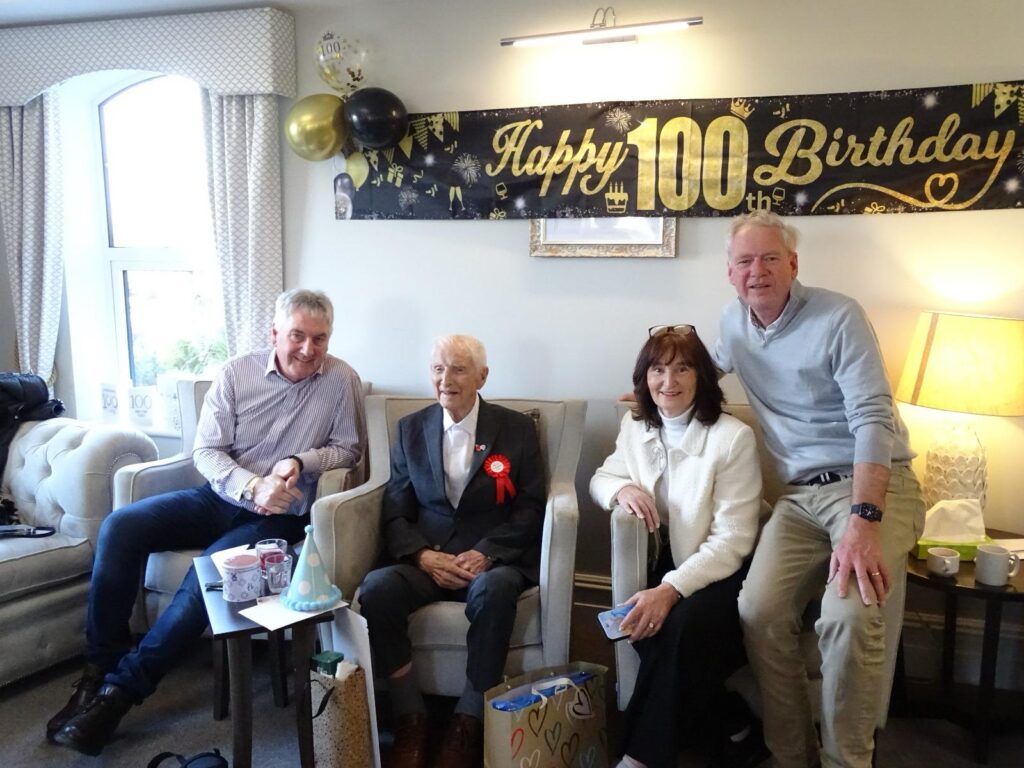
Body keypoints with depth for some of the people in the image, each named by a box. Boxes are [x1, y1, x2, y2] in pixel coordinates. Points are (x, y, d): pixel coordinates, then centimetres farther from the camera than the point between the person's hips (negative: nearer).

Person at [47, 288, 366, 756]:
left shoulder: (341, 380, -7)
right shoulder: (237, 373, -2)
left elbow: (349, 449, 0)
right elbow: (206, 451, -4)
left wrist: (302, 462, -19)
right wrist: (253, 487, -21)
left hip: (280, 516, -3)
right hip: (221, 496, 4)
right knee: (120, 527, -16)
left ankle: (121, 689, -13)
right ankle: (99, 667, -5)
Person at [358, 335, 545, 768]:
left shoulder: (517, 429, 4)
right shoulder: (410, 429, 10)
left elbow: (530, 508, -1)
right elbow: (395, 511, 6)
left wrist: (485, 554, -17)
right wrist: (423, 555, -14)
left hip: (493, 558, -2)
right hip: (426, 558, 2)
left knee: (493, 590, -36)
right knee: (376, 588, -28)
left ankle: (469, 722, -16)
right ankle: (410, 717, -12)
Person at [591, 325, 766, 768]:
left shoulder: (733, 437, -15)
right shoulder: (635, 426, 5)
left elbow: (732, 540, -18)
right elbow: (600, 478, 18)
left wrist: (670, 590, -30)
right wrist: (621, 488, -9)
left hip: (723, 570, -5)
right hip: (670, 560, 5)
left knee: (683, 625, -35)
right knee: (648, 626, -27)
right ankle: (737, 723, -3)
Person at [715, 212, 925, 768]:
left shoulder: (838, 317, -11)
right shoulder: (733, 322, 8)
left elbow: (872, 419, -18)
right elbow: (711, 370, 33)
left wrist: (862, 522, -28)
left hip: (873, 483, -5)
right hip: (801, 494, 5)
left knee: (847, 616, -28)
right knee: (759, 612, -17)